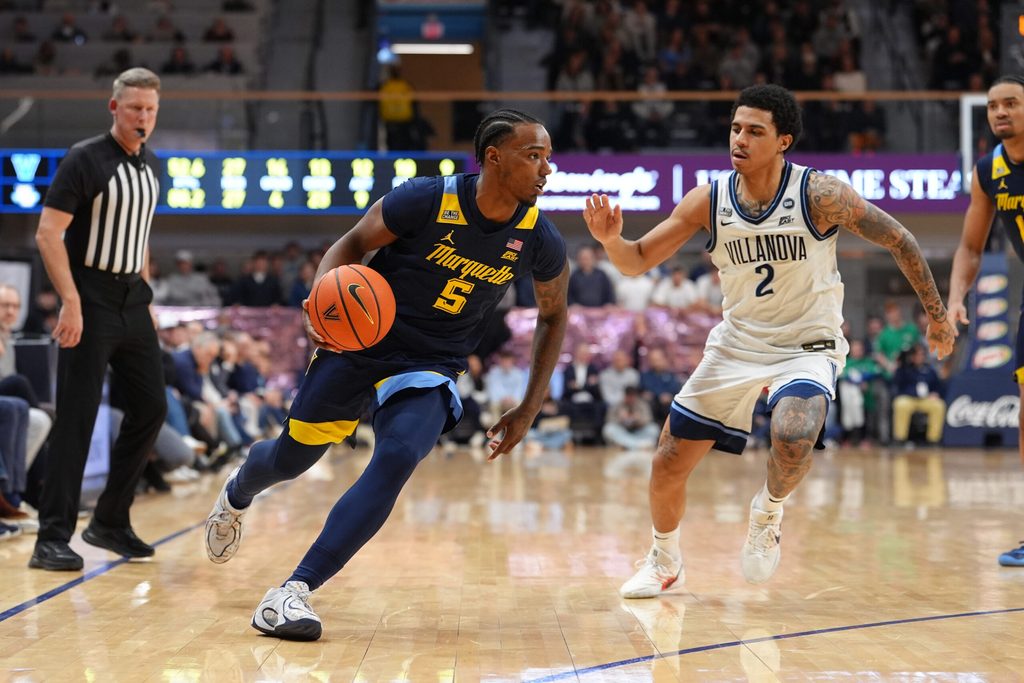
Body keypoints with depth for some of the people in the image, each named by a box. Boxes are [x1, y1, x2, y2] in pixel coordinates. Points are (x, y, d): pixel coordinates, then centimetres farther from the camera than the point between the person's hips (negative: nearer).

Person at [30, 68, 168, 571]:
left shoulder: (150, 166, 11)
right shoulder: (85, 160, -11)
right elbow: (48, 233, -17)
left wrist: (145, 294, 16)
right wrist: (71, 301, -23)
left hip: (133, 303, 8)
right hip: (90, 304, -7)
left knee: (151, 407, 8)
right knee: (76, 420, -8)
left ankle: (110, 522, 20)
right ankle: (53, 539, -3)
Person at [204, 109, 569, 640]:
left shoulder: (539, 241, -11)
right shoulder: (426, 199, -19)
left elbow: (554, 315, 7)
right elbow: (353, 243, -5)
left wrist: (529, 411, 3)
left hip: (429, 370, 1)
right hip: (360, 343, -1)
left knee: (396, 460, -26)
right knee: (290, 458, 12)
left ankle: (295, 591, -22)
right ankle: (236, 495, 52)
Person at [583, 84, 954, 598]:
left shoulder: (819, 194, -18)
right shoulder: (708, 201, -9)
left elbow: (899, 241, -7)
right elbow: (637, 262, -5)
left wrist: (937, 317, -2)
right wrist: (611, 239, -27)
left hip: (807, 345, -3)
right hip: (737, 342, 4)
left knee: (792, 436, -34)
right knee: (668, 465, 2)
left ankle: (769, 512, 1)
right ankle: (664, 561, 31)